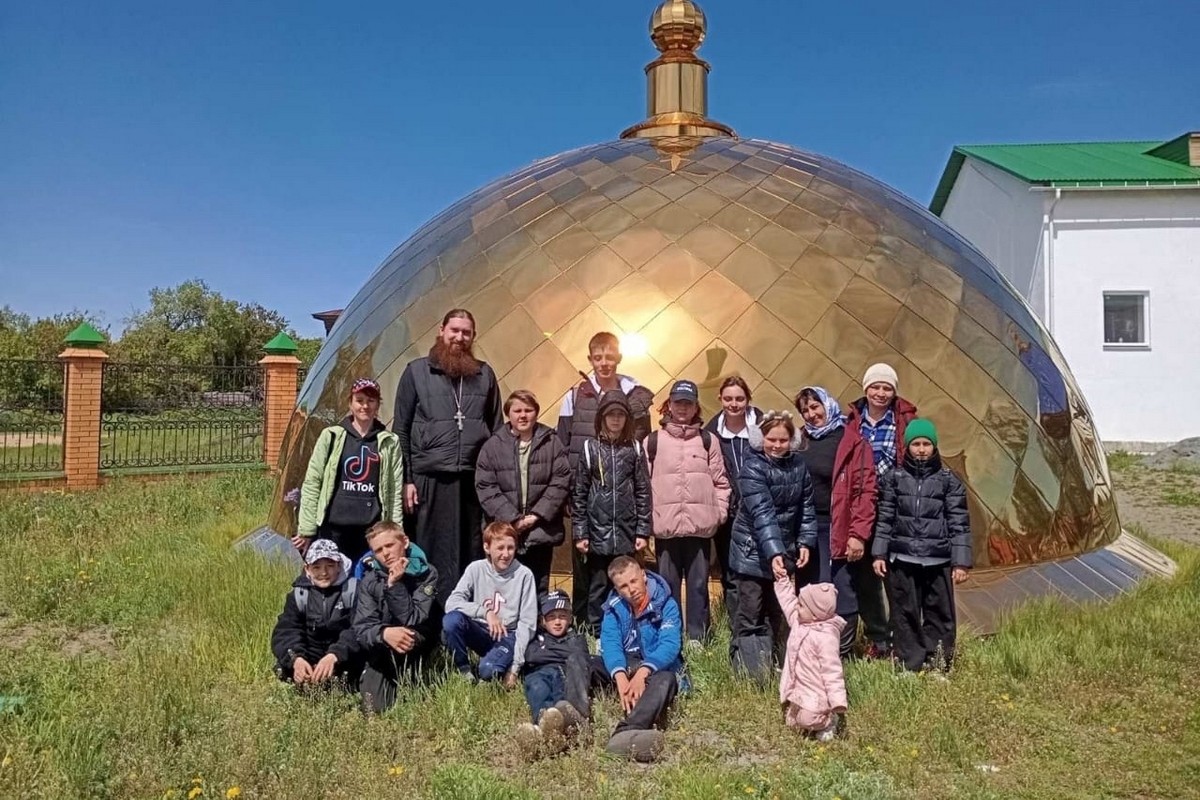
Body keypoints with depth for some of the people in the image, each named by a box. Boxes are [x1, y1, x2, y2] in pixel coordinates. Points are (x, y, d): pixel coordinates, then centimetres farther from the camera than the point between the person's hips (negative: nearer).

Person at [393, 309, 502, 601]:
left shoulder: (484, 374, 12)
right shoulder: (417, 371, 6)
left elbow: (497, 429, 14)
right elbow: (400, 430, 4)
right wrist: (405, 479, -2)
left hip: (476, 480, 2)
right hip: (430, 479, -2)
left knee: (473, 555, 5)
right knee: (431, 555, 1)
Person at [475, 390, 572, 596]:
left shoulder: (552, 443, 2)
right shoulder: (493, 446, 3)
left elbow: (561, 482, -3)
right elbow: (486, 487, -3)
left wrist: (537, 515, -11)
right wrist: (512, 518, -11)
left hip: (541, 531, 0)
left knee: (539, 592, 10)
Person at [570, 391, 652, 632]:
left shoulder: (634, 449, 5)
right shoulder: (590, 448, 3)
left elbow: (643, 492, 4)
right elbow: (578, 494, 2)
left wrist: (643, 531, -1)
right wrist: (579, 532, -3)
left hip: (627, 534, 1)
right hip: (598, 532, -1)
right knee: (598, 587, 4)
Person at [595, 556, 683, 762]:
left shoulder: (665, 604, -7)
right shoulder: (613, 607, 2)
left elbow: (670, 645, -20)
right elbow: (610, 644, -13)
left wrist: (643, 672, -37)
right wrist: (620, 677, -33)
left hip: (656, 667, -3)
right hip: (623, 666, 4)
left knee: (665, 679, -39)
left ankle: (626, 732, -67)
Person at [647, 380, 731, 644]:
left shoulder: (708, 440, 7)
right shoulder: (653, 441, 4)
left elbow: (720, 481, 7)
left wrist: (719, 512, -1)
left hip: (700, 525, 1)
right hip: (666, 526, 0)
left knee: (698, 583, 7)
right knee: (668, 584, 7)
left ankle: (697, 637, 17)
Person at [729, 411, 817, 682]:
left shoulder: (798, 464, 1)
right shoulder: (753, 467, -16)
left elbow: (806, 506, 8)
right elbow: (762, 512, -25)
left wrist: (805, 541, -1)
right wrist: (773, 552, -33)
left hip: (783, 550, 6)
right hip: (753, 551, -5)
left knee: (775, 613, 14)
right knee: (750, 616, -2)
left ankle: (770, 659, 24)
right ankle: (747, 668, 5)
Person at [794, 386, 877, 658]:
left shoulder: (852, 443, -2)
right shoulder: (800, 442, 12)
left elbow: (865, 490, -8)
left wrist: (858, 534, -15)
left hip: (839, 530, -4)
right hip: (806, 529, 4)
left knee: (844, 595, 0)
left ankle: (843, 655, 10)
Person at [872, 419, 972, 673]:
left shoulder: (948, 480, 2)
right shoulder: (894, 477, 6)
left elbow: (959, 523, 2)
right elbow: (885, 518, 8)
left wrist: (961, 562, -3)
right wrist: (879, 554, 3)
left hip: (938, 561, -1)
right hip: (901, 559, 1)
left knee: (940, 614, 2)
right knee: (905, 615, 5)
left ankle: (938, 666, 13)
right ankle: (910, 666, 15)